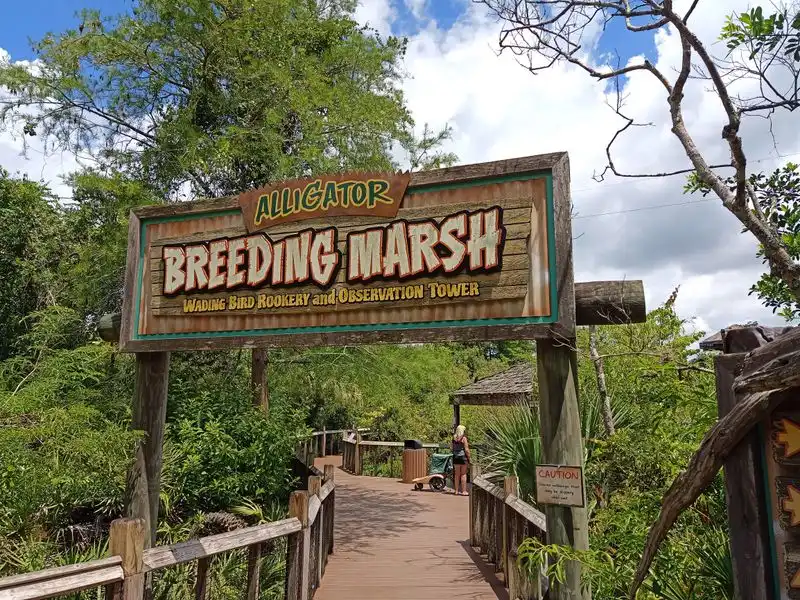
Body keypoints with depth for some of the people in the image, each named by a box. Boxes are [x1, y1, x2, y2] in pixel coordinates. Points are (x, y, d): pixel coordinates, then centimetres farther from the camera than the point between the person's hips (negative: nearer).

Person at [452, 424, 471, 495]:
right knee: (463, 474, 1)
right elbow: (466, 449, -12)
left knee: (457, 474, 12)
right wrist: (469, 458, -5)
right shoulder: (464, 438, -10)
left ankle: (457, 490, 17)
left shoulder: (454, 438, 7)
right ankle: (464, 491, 1)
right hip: (463, 457, -5)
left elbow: (453, 448, 11)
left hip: (455, 457, 6)